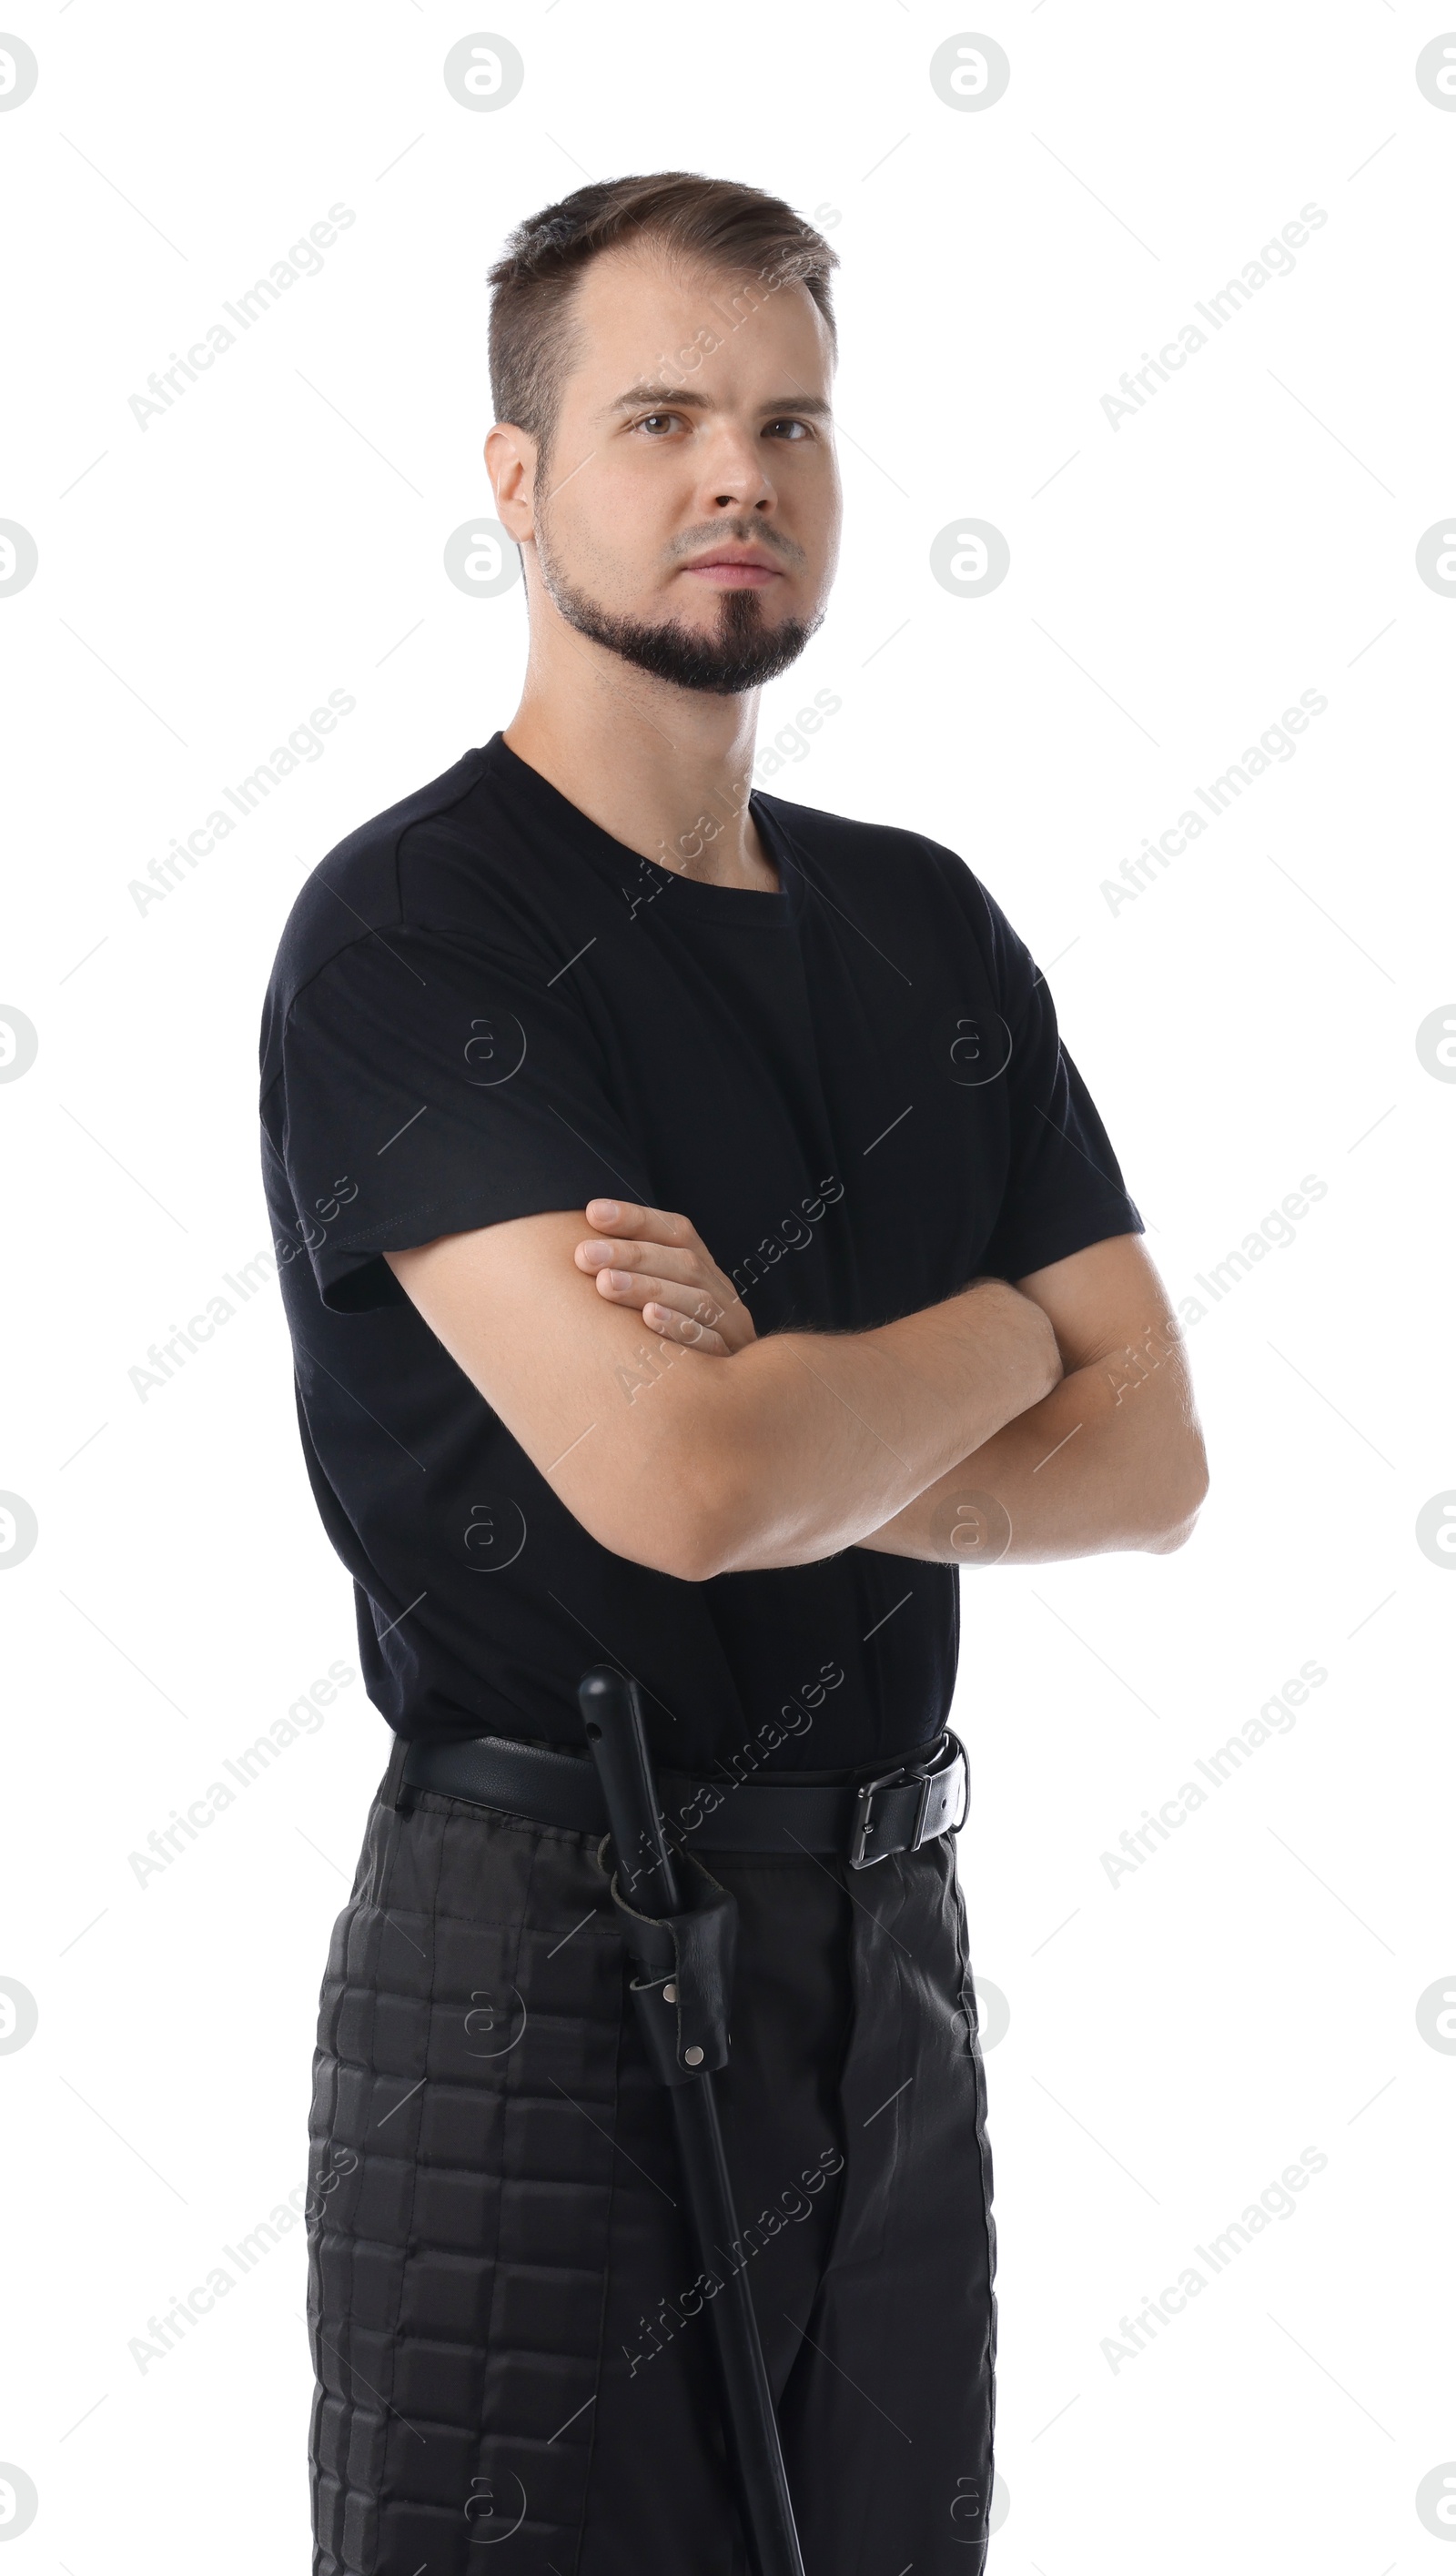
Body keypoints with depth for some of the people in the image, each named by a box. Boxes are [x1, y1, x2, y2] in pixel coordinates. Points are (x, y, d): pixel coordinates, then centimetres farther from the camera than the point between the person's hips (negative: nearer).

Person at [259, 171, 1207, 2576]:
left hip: (890, 1928, 6)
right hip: (545, 1945, -6)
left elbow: (1152, 1456, 3)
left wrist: (802, 1445, -16)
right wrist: (995, 1338, -5)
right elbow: (677, 1479, -24)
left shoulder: (925, 921, 10)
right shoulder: (411, 928, -12)